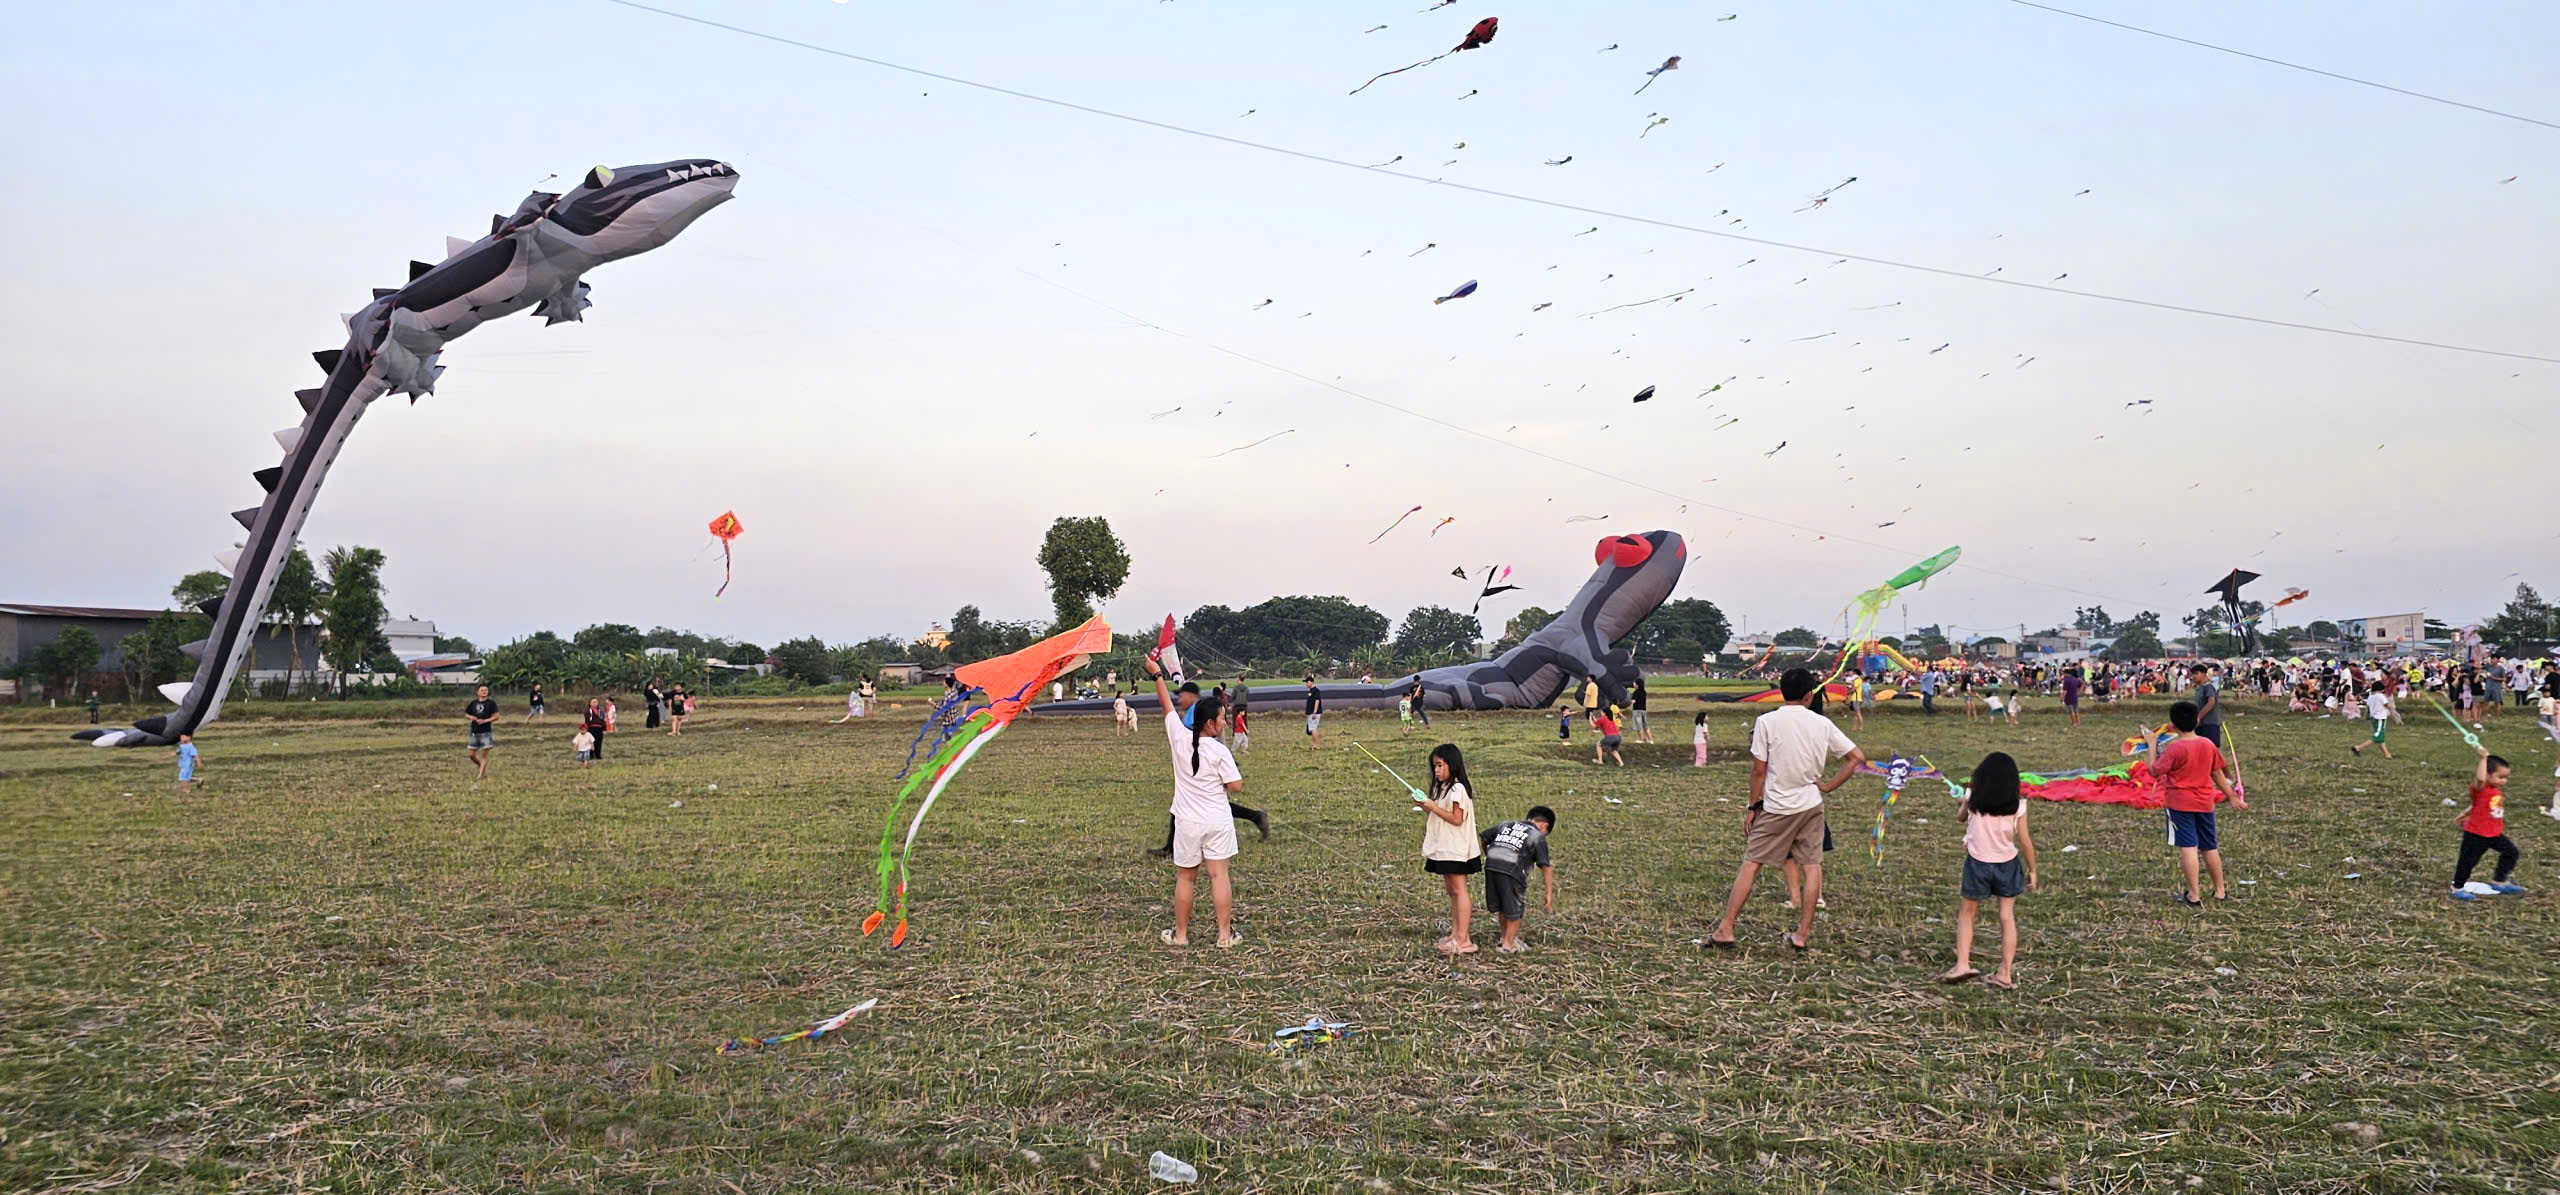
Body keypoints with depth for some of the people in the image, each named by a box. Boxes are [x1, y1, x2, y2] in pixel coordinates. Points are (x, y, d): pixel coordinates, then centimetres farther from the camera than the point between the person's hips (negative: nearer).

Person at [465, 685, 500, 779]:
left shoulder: (491, 703, -1)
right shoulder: (473, 703, 9)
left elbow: (496, 716, -5)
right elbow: (466, 714, 18)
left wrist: (485, 721, -16)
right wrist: (471, 717, -4)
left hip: (486, 732, -4)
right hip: (474, 732, 4)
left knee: (484, 754, -6)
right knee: (471, 754, 5)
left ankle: (481, 775, -2)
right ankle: (482, 767, 28)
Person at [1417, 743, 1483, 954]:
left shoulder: (1457, 789, -16)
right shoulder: (1442, 787, 13)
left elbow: (1457, 819, -20)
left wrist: (1434, 807, -19)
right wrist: (1426, 807, 1)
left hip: (1456, 849, -10)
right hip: (1444, 849, 10)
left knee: (1459, 891, -6)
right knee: (1452, 892, 12)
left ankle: (1463, 939, -5)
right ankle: (1455, 933, 18)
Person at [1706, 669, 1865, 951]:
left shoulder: (1767, 722, -9)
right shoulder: (1823, 724, 0)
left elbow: (1758, 770, -8)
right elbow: (1857, 757, 2)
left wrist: (1754, 806, 2)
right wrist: (1829, 785, 6)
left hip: (1776, 808, -2)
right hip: (1811, 806, 2)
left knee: (1751, 864, 2)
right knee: (1812, 866, 10)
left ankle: (1725, 929, 2)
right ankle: (1803, 934, 10)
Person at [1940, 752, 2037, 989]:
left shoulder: (1973, 800, -8)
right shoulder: (2017, 807, -9)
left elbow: (1962, 817, 13)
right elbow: (2025, 841, -4)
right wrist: (2032, 870, 7)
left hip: (1978, 863, 0)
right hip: (2007, 864, 1)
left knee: (1966, 914, 14)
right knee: (2007, 917, 9)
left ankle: (1962, 964, 3)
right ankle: (2006, 973, 11)